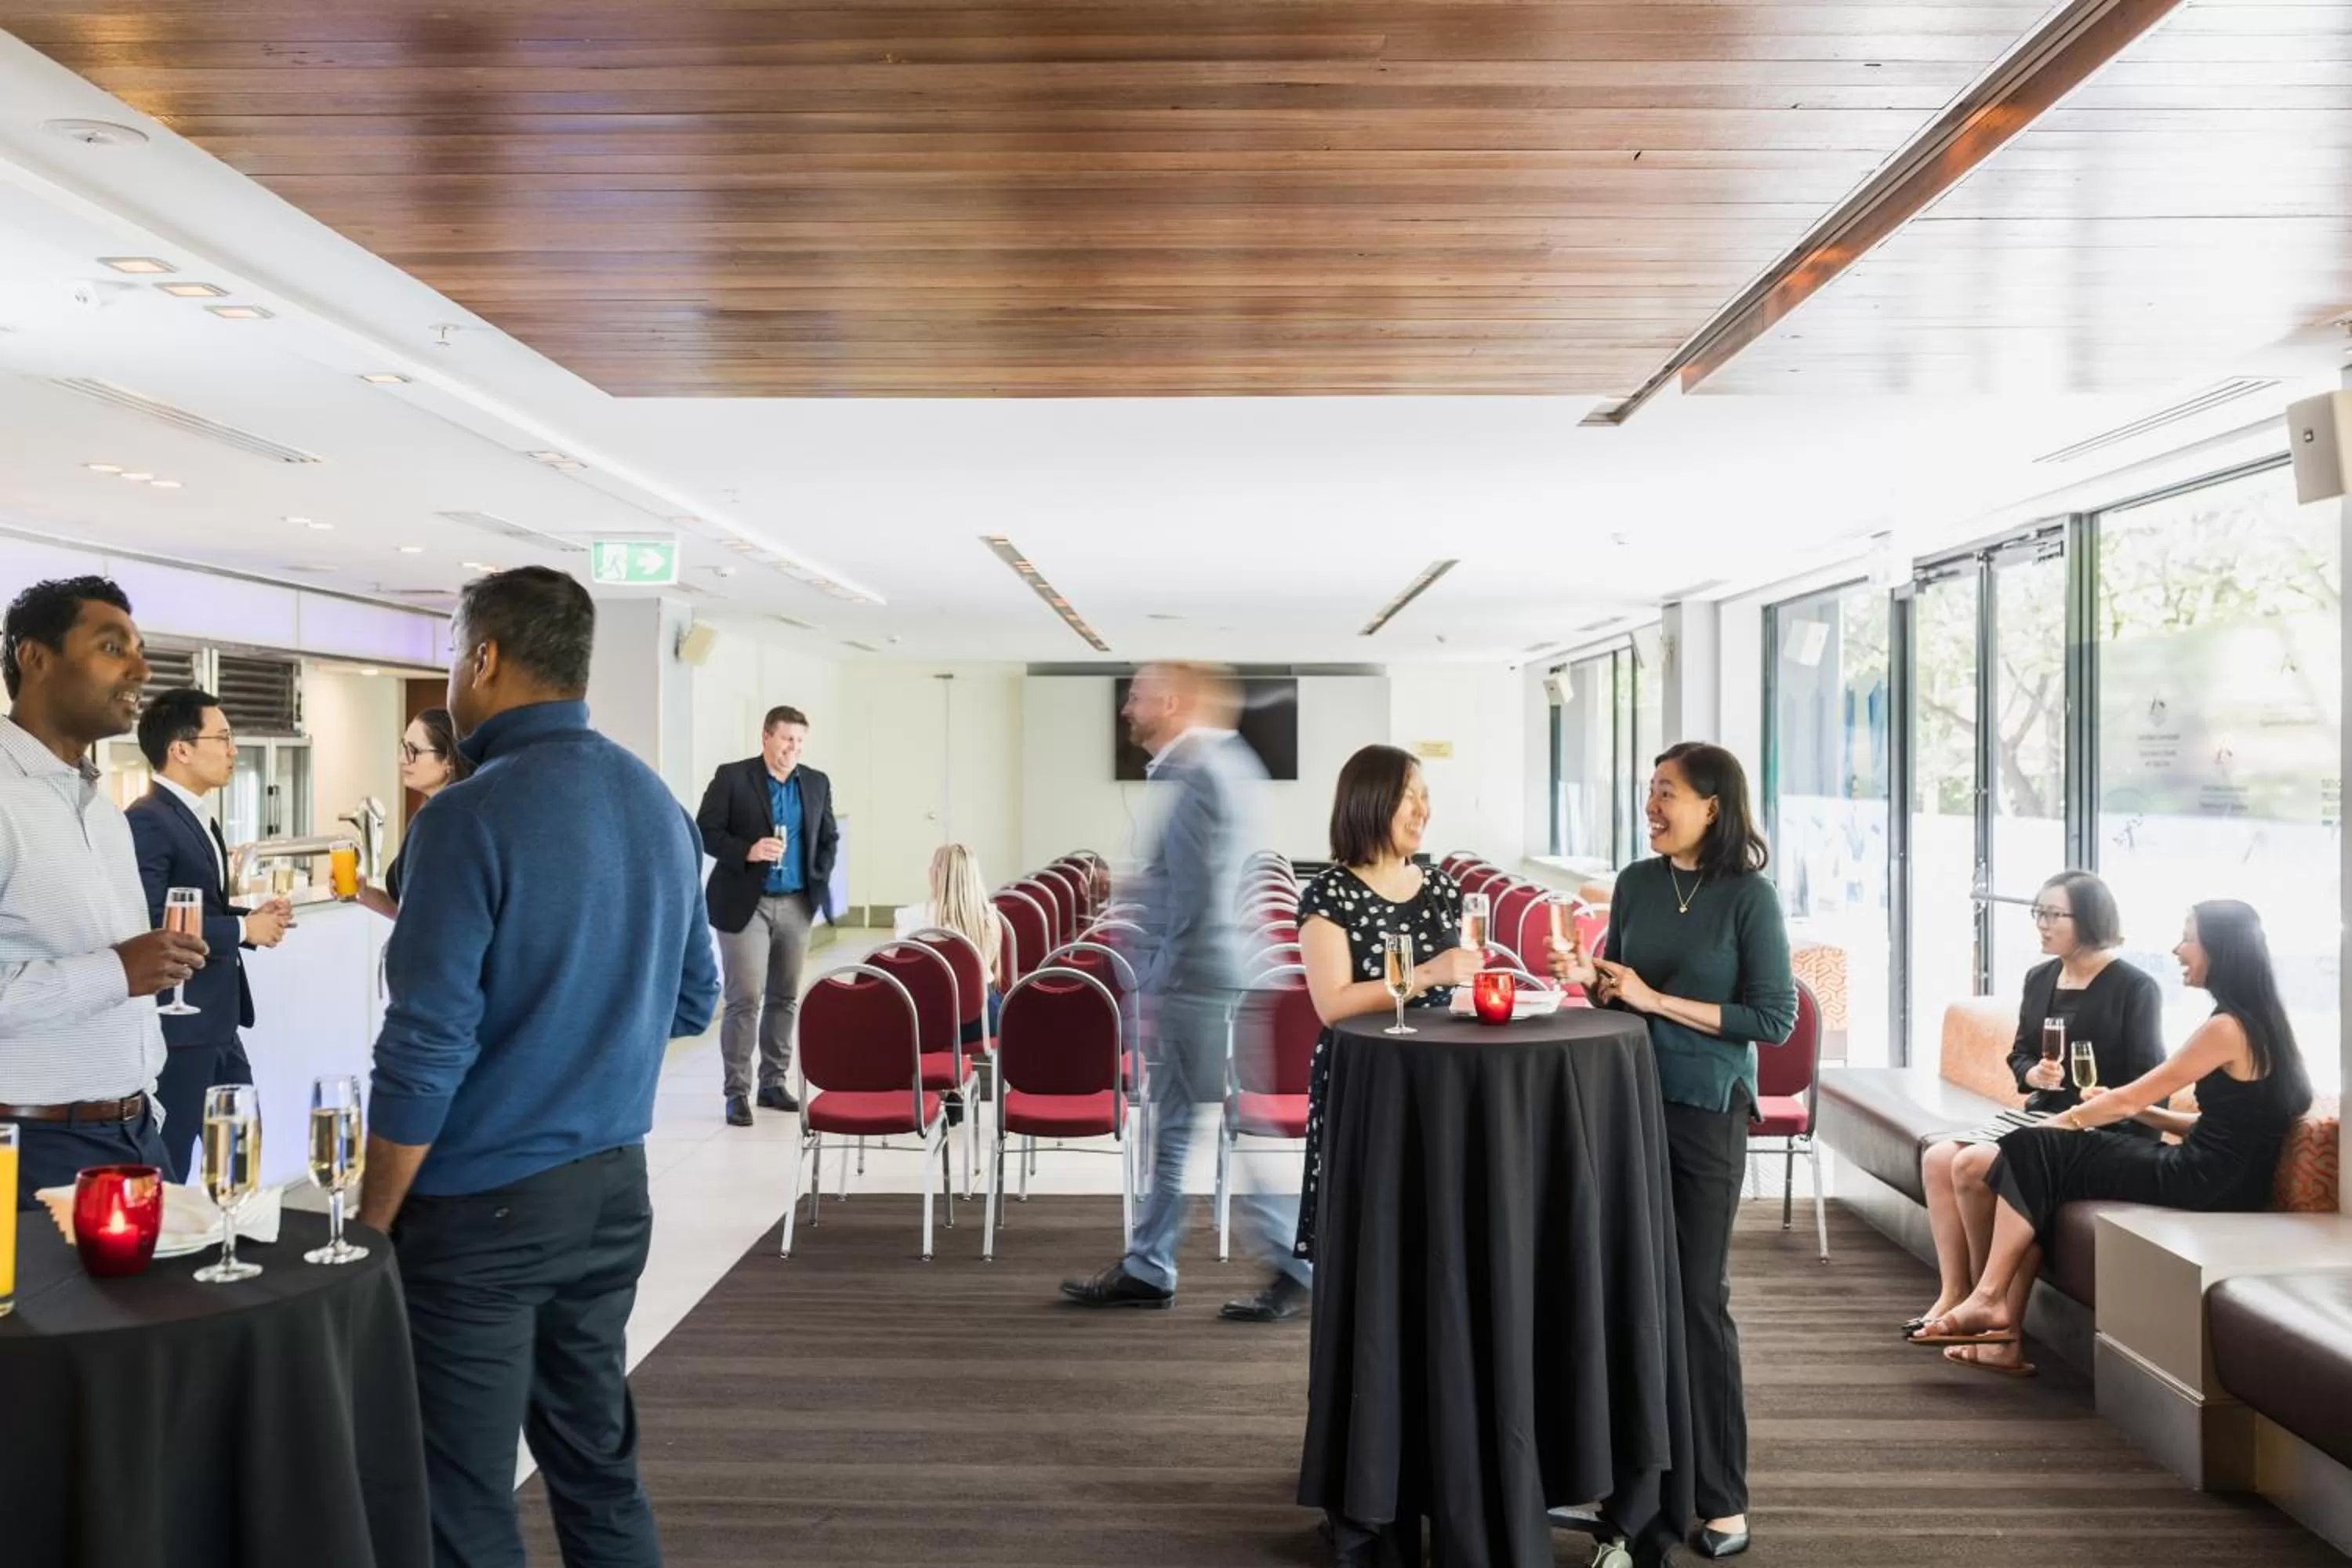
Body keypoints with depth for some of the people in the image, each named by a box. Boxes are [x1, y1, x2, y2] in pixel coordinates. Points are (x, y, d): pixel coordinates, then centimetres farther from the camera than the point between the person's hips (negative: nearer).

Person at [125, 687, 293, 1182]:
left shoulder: (199, 818, 15)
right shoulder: (147, 821, -17)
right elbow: (151, 926, -26)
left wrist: (253, 916, 4)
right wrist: (243, 929, -18)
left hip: (218, 1022, 10)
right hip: (176, 1028, -10)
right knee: (166, 1170, 3)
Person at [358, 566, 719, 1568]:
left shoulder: (471, 819, -17)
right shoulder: (659, 805, 5)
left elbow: (427, 1050, -18)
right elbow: (693, 1001, 13)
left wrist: (371, 1222, -7)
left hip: (483, 1205, -7)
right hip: (614, 1185, 7)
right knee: (597, 1459, 18)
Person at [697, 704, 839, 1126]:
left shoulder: (817, 783, 9)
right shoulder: (731, 778, -4)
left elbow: (829, 838, 18)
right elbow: (706, 832, -6)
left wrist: (819, 882, 5)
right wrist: (748, 851, -20)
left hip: (796, 905, 5)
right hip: (745, 903, -4)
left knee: (785, 998, 9)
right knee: (745, 999, -6)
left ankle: (774, 1083, 19)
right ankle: (737, 1092, 0)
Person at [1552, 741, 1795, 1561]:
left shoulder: (1749, 896, -9)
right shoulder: (1636, 883, 5)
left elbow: (1775, 1018, -12)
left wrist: (1657, 1000, -15)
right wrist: (1588, 977, -7)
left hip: (1706, 1112, -4)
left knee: (1699, 1296, 1)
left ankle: (1722, 1497, 14)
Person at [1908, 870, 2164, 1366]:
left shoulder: (2135, 988, -9)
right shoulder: (2040, 978, 12)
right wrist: (2034, 1074, -6)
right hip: (2042, 1116, 8)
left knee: (1973, 1167, -24)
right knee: (1938, 1159, -12)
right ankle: (1953, 1293, -12)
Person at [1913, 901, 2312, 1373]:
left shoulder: (2227, 1028, -16)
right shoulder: (2256, 1021, 13)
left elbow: (2129, 1099, -11)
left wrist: (2062, 1120, 3)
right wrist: (2136, 1109, 12)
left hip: (2204, 1182, -9)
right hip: (2212, 1174, 9)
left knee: (2032, 1153, -8)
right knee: (2036, 1162, 2)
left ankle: (1990, 1300, -3)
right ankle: (2006, 1322, -3)